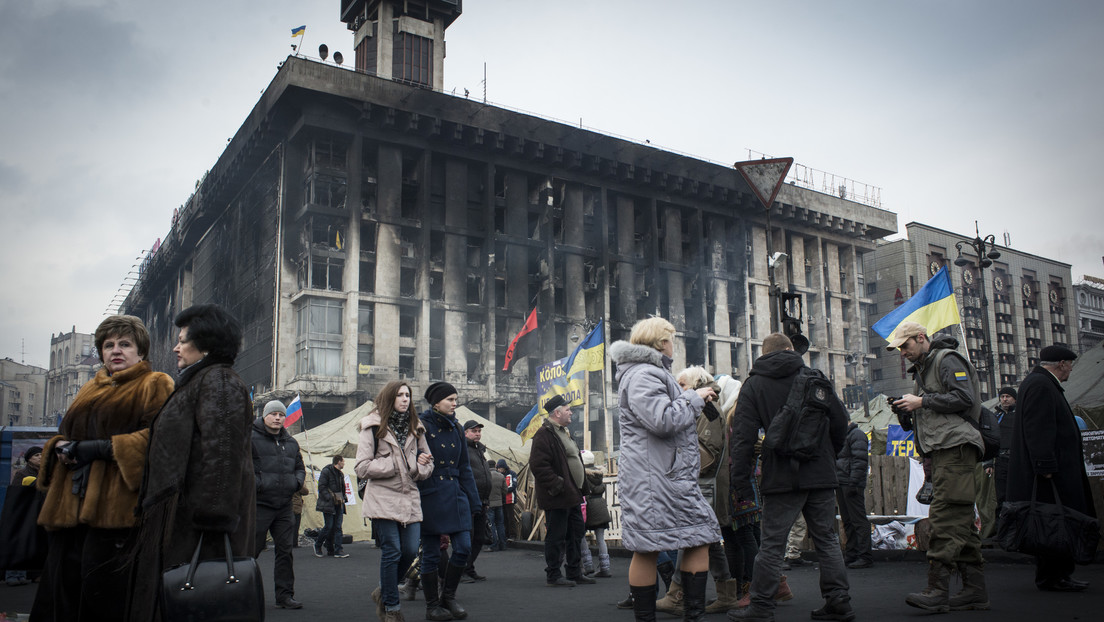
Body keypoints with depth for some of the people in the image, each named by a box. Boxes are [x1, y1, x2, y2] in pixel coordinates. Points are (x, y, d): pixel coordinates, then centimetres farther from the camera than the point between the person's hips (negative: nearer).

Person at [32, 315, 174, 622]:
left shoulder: (155, 385, 4)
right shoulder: (90, 390, 27)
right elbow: (65, 433, 29)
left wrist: (102, 448, -16)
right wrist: (60, 447, 4)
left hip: (116, 507, -7)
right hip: (71, 506, 7)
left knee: (102, 595, -9)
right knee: (61, 595, 3)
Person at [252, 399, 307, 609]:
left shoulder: (291, 442, 16)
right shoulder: (251, 438, -5)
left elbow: (300, 467, 26)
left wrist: (297, 482, 7)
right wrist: (255, 484, -17)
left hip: (284, 506, 6)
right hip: (259, 504, -6)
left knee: (285, 550, 7)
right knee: (251, 550, 0)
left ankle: (285, 595, 14)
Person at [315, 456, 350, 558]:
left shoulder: (340, 474, 18)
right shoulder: (326, 471, -8)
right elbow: (321, 487, -13)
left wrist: (342, 499, 12)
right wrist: (330, 498, -19)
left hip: (338, 504, 7)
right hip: (328, 504, -7)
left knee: (337, 526, 1)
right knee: (329, 526, -6)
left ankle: (338, 550, -1)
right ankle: (317, 545, 15)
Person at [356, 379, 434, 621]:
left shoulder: (415, 428, 14)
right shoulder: (373, 427, -2)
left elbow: (427, 462, 20)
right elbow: (362, 467, -7)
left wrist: (419, 468, -3)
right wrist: (396, 465, -11)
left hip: (410, 497, 5)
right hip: (383, 498, -5)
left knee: (411, 551, 1)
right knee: (392, 552, -4)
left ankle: (383, 592, 26)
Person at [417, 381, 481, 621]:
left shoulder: (456, 429, 11)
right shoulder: (422, 427, -7)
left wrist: (472, 499, 13)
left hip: (455, 495, 6)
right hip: (430, 497, -5)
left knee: (463, 549, 0)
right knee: (431, 554, 3)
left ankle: (448, 596, 20)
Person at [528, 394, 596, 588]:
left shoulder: (563, 432, 18)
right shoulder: (544, 434, -14)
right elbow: (538, 465, -22)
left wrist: (582, 484, 17)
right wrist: (557, 486, -22)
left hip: (572, 495, 10)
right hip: (557, 499, -10)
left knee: (576, 534, 15)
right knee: (556, 536, -2)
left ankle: (575, 573, 25)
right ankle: (553, 576, 8)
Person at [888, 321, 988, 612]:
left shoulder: (947, 359, -3)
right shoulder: (922, 369, 26)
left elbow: (964, 398, -15)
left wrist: (921, 402, -12)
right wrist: (906, 410, 8)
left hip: (955, 446, -10)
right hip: (942, 450, 10)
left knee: (944, 517, -15)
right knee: (960, 521, 7)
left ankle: (937, 590, -18)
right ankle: (975, 590, 10)